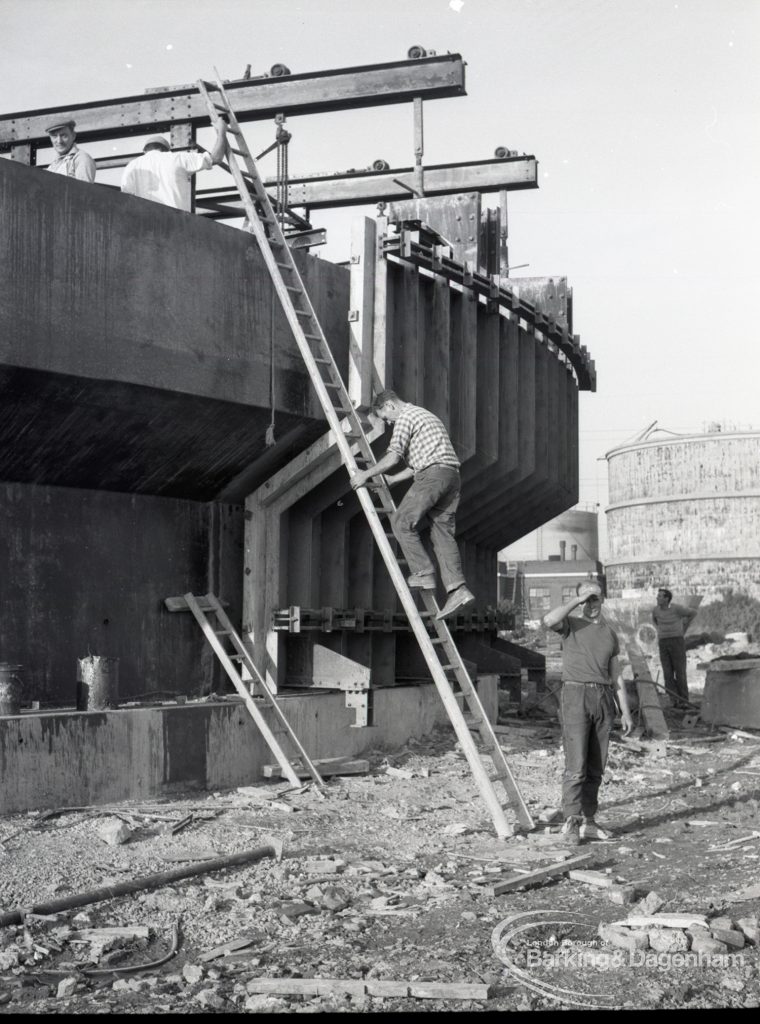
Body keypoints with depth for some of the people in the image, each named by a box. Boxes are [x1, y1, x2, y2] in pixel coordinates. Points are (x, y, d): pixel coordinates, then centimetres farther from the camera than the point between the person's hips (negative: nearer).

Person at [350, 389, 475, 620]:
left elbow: (393, 457, -9)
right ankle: (457, 590, -8)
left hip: (433, 475, -9)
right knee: (443, 533, 3)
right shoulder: (424, 415, 31)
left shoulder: (405, 417, 0)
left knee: (402, 521, -3)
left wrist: (366, 475, 1)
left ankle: (424, 574, -7)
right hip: (452, 476, 9)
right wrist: (391, 480, 33)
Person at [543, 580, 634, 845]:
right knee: (576, 765, -12)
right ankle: (571, 822, -12)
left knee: (596, 768, 6)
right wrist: (577, 600, -17)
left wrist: (626, 712, 13)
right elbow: (549, 620, -24)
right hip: (575, 696, -5)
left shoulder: (610, 634, 17)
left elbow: (616, 676, 18)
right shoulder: (570, 624, 2)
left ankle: (588, 821, 12)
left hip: (603, 699, 5)